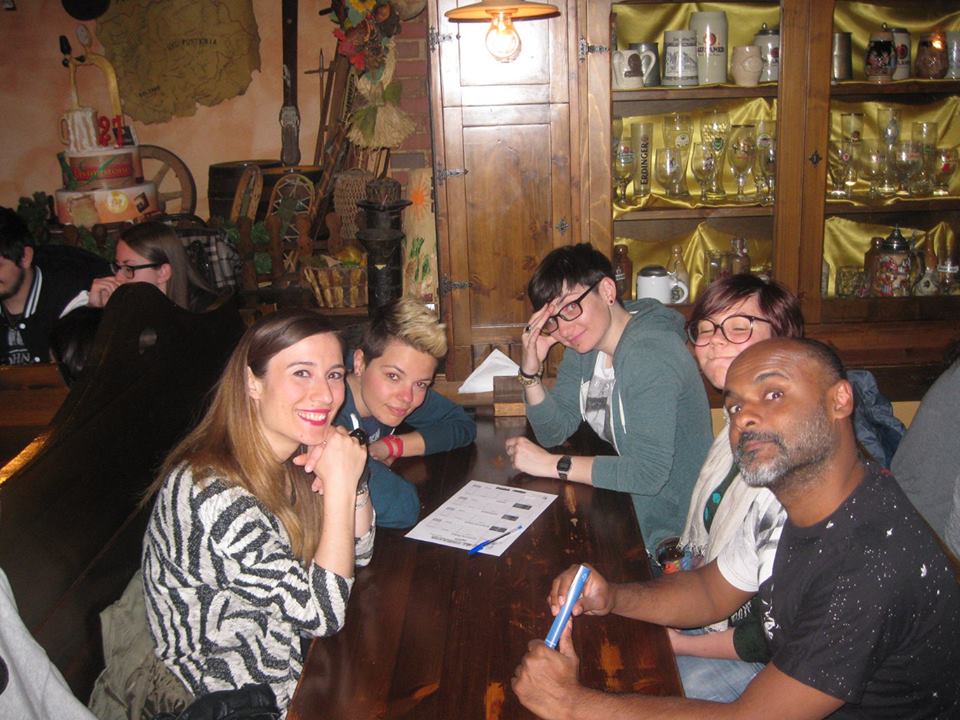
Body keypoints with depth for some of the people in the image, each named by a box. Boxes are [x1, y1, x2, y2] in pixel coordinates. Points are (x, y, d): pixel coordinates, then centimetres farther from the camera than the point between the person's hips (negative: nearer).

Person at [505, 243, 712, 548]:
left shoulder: (650, 353, -26)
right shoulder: (582, 347, 2)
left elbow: (649, 472, -32)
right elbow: (553, 433, 4)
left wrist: (553, 464, -24)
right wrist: (530, 371, -12)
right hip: (627, 505, 8)